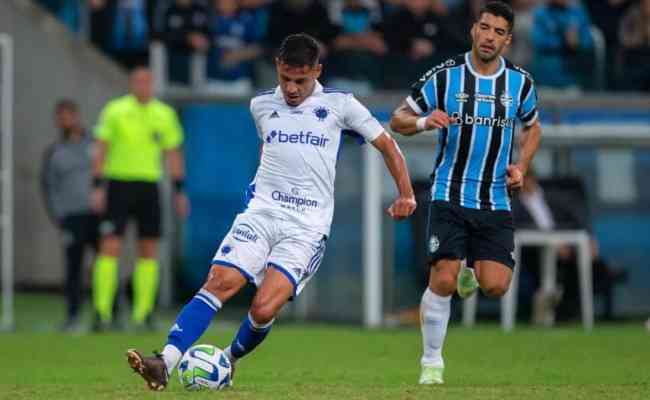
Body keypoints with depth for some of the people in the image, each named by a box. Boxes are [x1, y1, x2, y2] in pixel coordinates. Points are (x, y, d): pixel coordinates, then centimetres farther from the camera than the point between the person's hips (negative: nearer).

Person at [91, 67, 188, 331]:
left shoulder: (164, 114, 8)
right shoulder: (115, 111, -1)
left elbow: (173, 153, 13)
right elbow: (101, 149, -2)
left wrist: (179, 191, 9)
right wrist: (97, 187, -9)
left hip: (149, 184, 3)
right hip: (118, 183, -3)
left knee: (149, 250, 1)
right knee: (110, 247, -10)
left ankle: (143, 314, 6)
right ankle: (102, 312, -10)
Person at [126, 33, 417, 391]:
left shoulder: (339, 104, 2)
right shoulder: (262, 105, 12)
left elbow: (387, 145, 10)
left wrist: (406, 194, 3)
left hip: (307, 227, -3)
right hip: (260, 213, 3)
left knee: (264, 309, -19)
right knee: (219, 282, -21)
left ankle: (228, 361, 10)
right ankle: (165, 364, -30)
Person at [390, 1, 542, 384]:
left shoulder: (521, 83, 2)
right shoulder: (445, 76, -6)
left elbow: (533, 127, 21)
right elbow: (399, 119, 2)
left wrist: (521, 166, 4)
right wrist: (424, 122, -20)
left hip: (496, 203, 2)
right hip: (450, 198, -2)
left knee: (496, 286, -10)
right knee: (442, 281, -14)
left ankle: (470, 272, 27)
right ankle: (432, 363, 3)